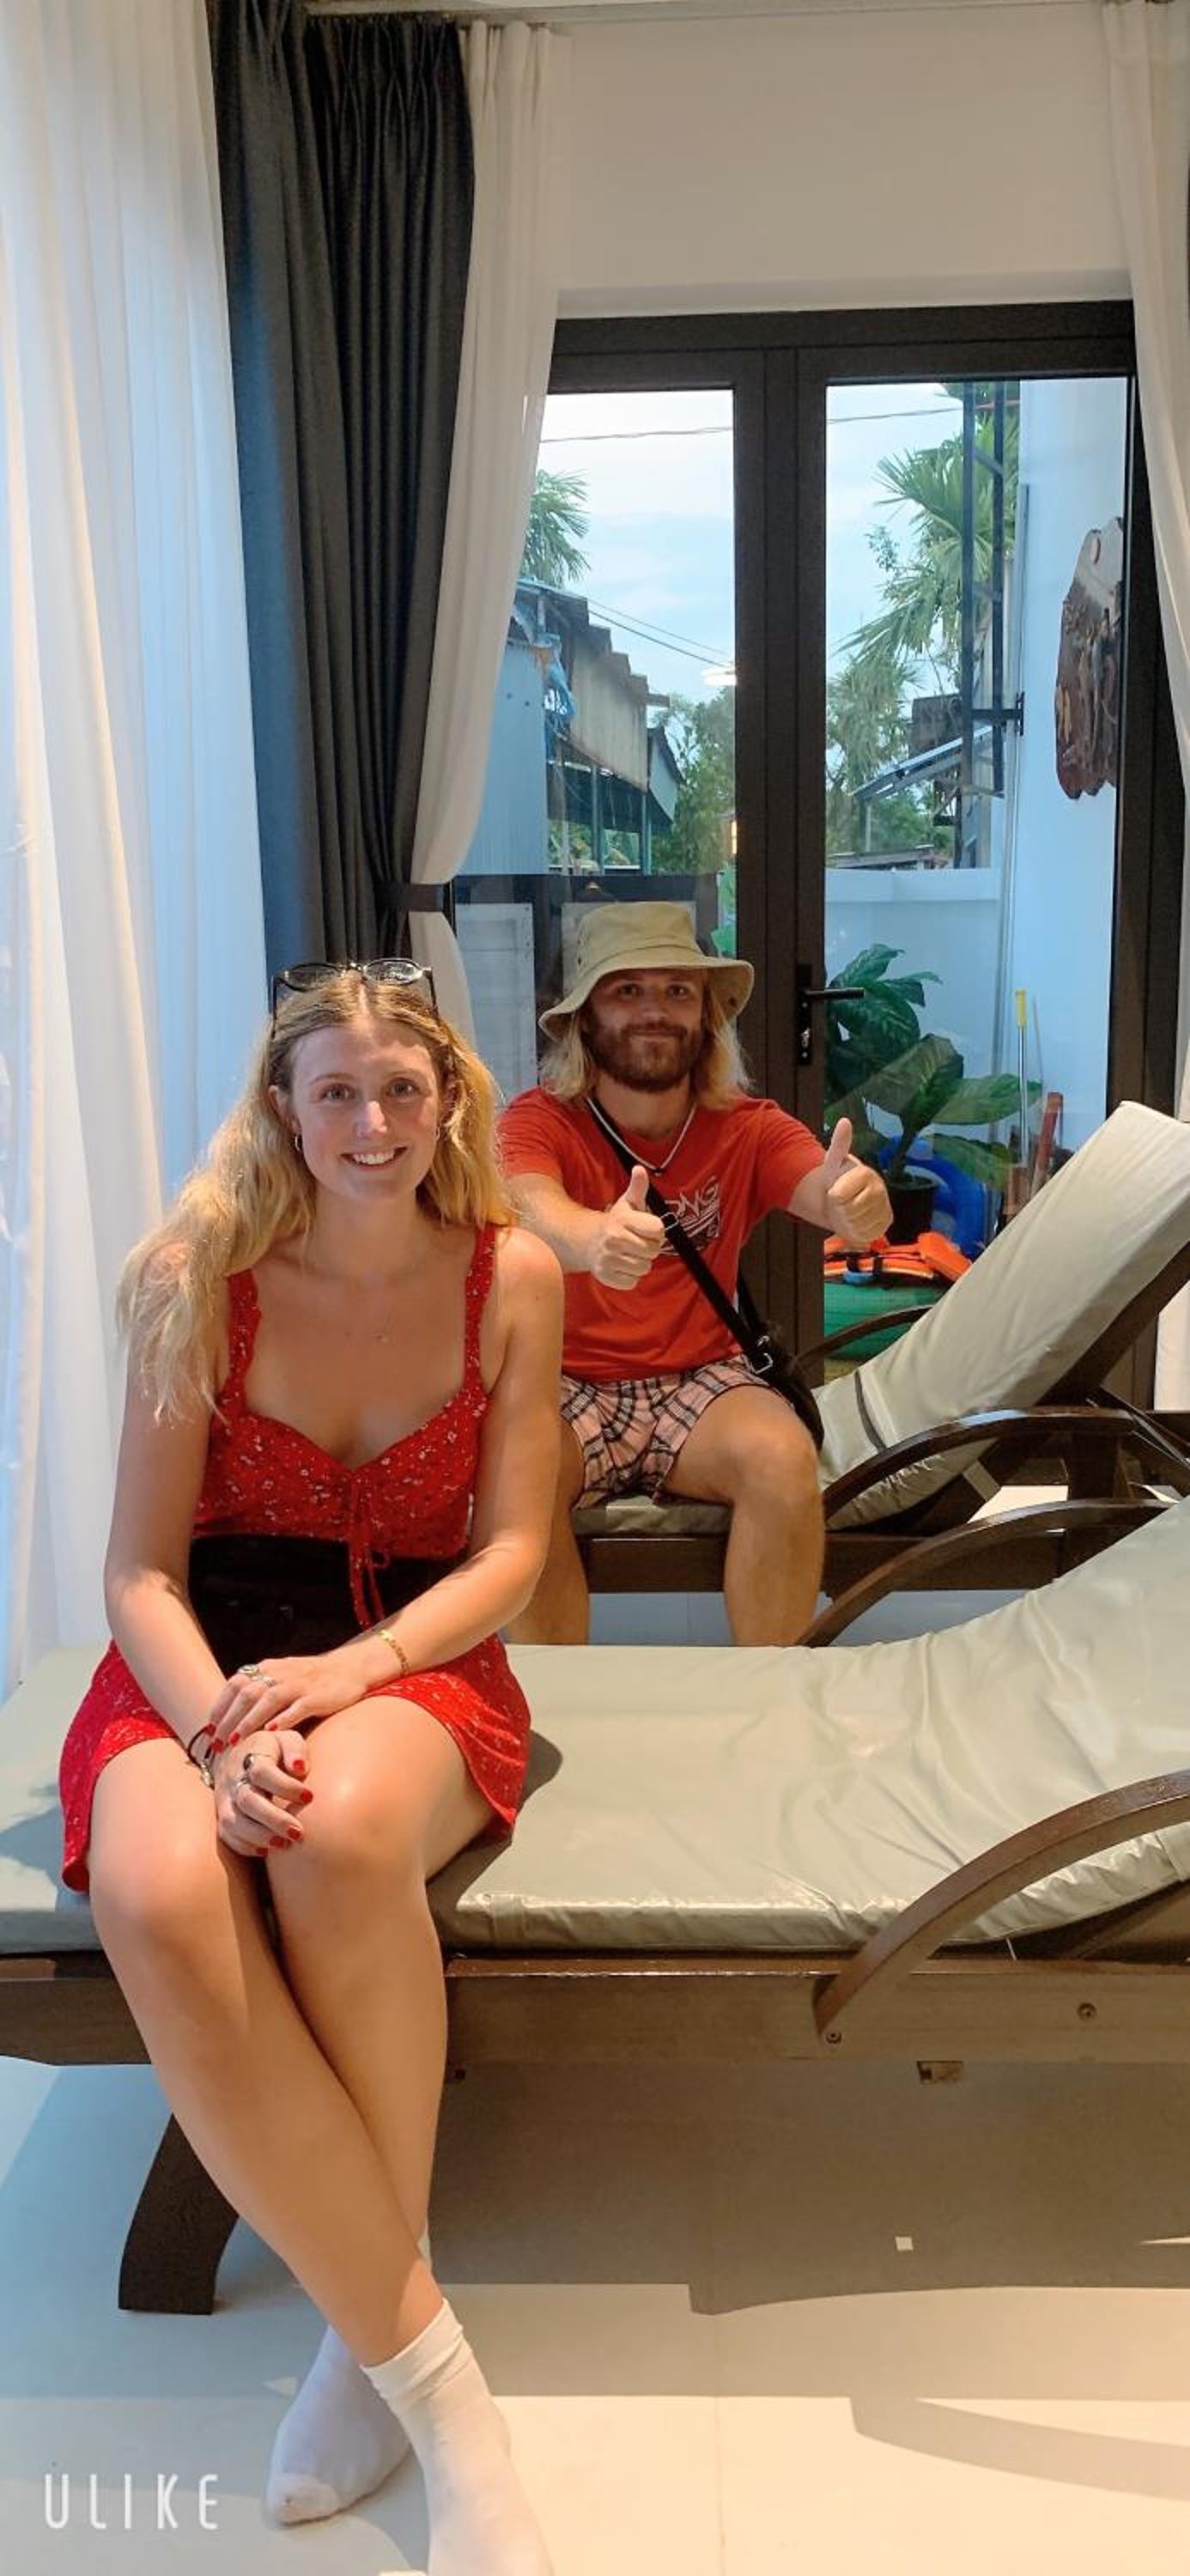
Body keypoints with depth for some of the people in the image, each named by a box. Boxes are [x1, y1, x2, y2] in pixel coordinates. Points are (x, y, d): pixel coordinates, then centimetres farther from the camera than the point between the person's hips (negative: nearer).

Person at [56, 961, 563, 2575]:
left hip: (415, 1661, 0)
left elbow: (511, 1555, 0)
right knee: (161, 1901, -34)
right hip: (201, 1661, 1)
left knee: (342, 1838, -37)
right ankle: (434, 2375, -21)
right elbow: (139, 1570, -3)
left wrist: (352, 1670, -19)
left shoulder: (512, 1275, -1)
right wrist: (225, 1733, -23)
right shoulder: (202, 1275, -3)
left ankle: (371, 2331, -14)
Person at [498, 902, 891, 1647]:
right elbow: (531, 1209, -30)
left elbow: (822, 1188, -21)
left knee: (785, 1460, -28)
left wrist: (856, 1202, -48)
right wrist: (593, 1239, -55)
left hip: (700, 1383, 2)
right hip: (564, 1387, -1)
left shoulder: (747, 1129, -1)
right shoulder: (538, 1120, -7)